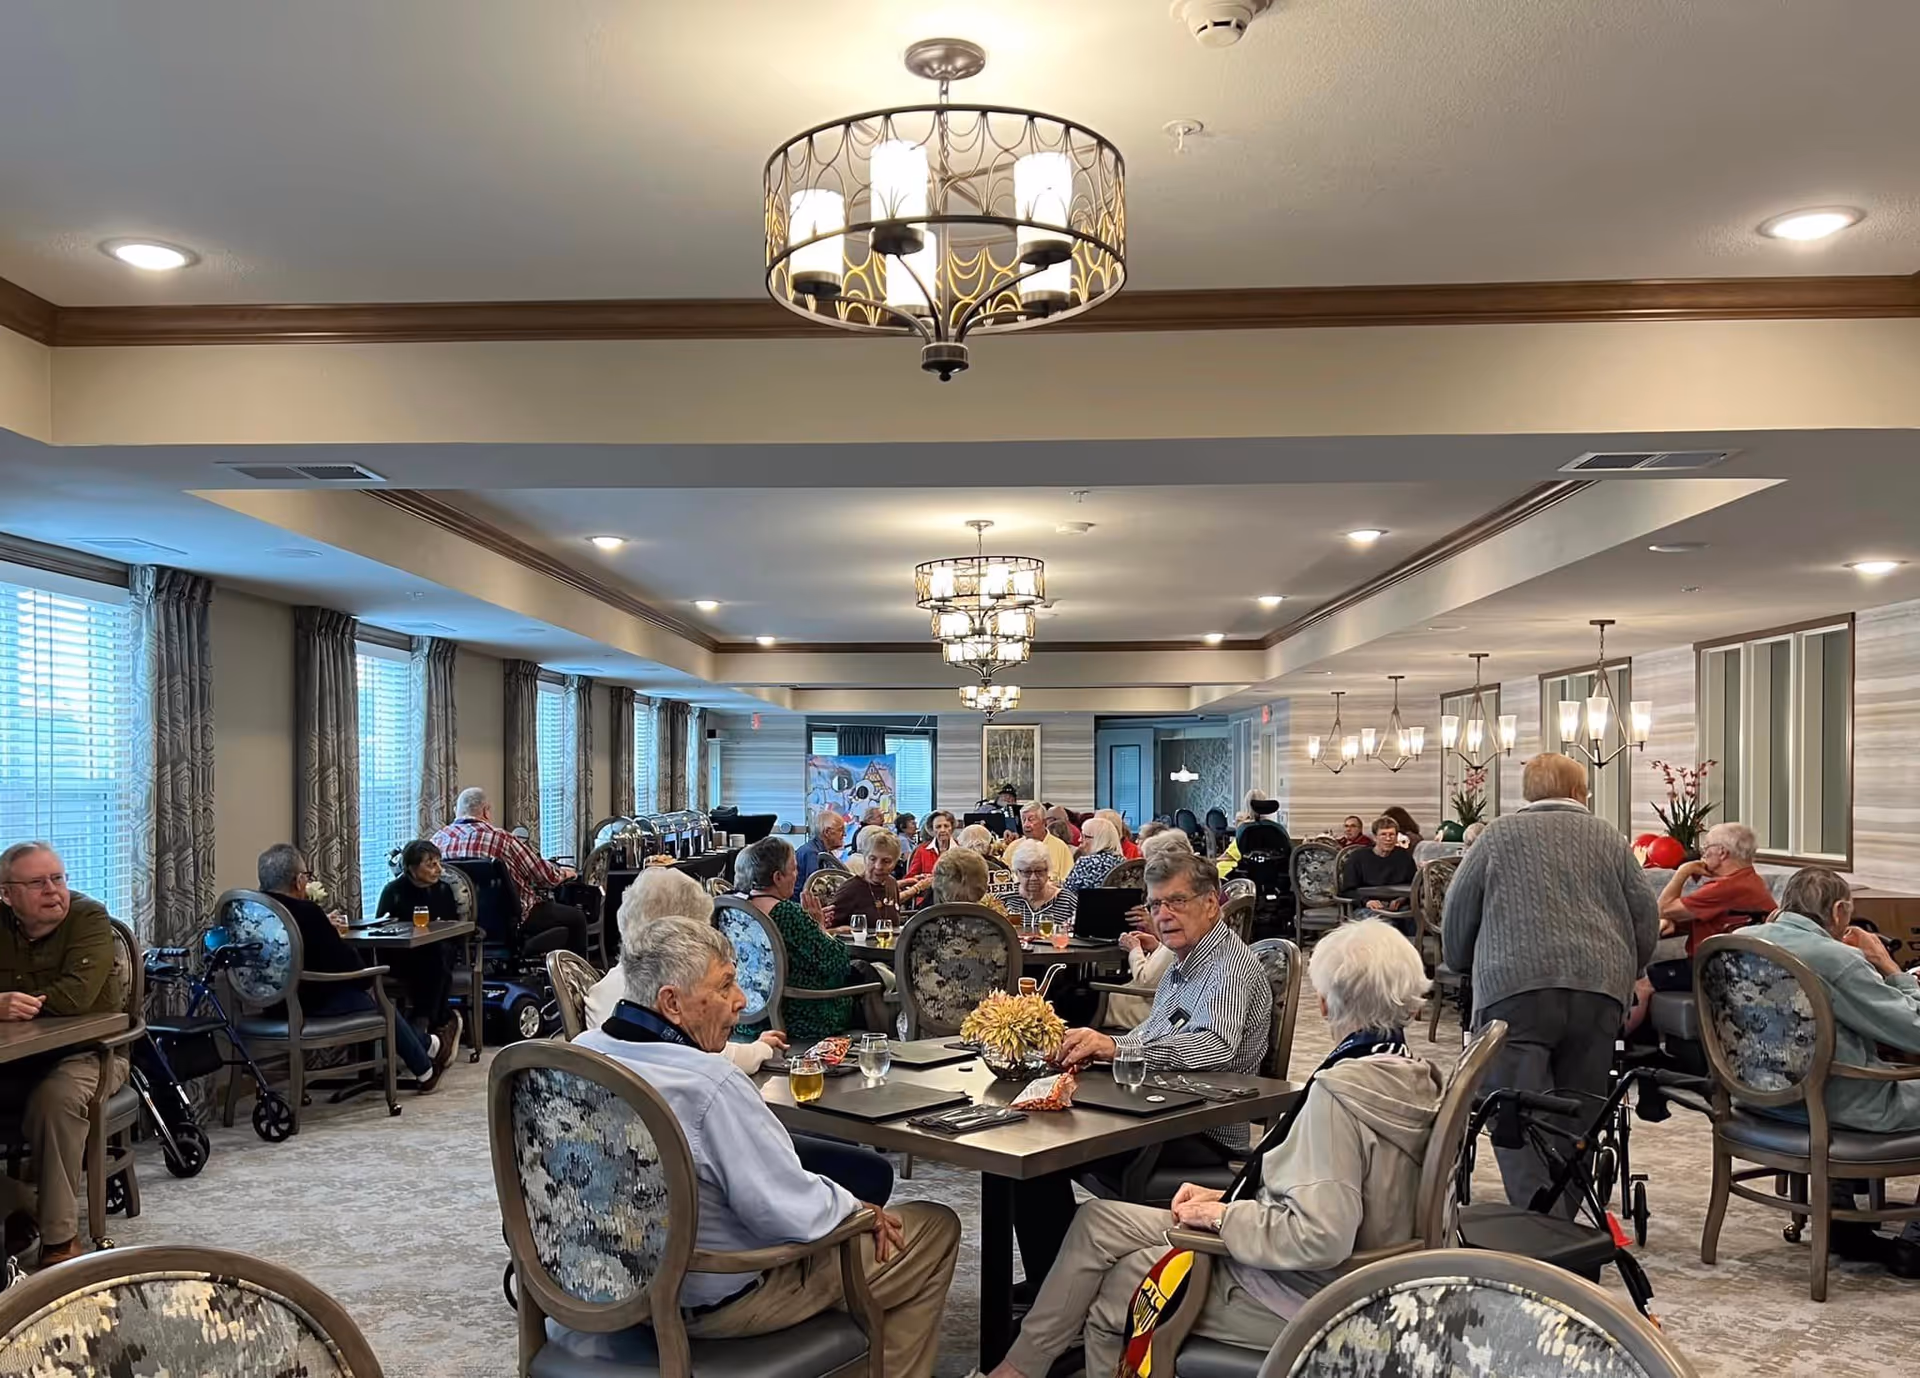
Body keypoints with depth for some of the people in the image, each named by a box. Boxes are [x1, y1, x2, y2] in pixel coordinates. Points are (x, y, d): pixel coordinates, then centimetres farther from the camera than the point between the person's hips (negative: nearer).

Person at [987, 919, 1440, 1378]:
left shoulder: (1340, 1090, -27)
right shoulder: (1414, 1077, 1)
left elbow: (1320, 1237, -33)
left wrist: (1223, 1216, -18)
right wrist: (1228, 1198, 6)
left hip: (1287, 1298, -9)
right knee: (1097, 1220, 13)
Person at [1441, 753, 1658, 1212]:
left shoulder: (1499, 834, 15)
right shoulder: (1608, 838, 21)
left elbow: (1456, 915, 14)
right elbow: (1646, 918, 16)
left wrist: (1464, 967, 31)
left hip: (1515, 988, -3)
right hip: (1600, 991, 3)